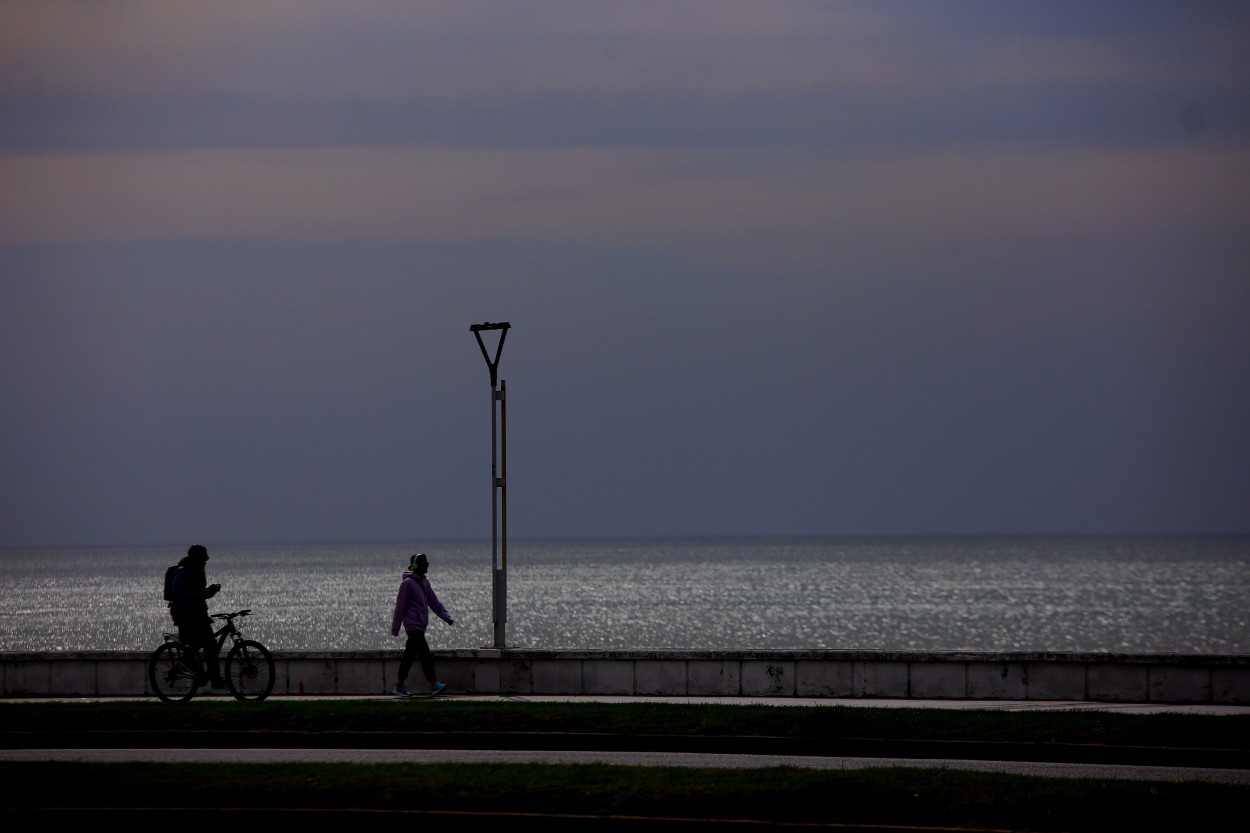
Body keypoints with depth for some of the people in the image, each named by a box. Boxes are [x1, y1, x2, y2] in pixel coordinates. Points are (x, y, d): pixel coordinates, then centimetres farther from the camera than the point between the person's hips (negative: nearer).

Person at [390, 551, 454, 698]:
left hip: (420, 625, 8)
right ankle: (434, 685, -16)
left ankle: (399, 685, 15)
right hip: (413, 624, -8)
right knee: (425, 654, -13)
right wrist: (395, 627, -6)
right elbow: (400, 605, -7)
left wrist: (447, 617, 3)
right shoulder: (407, 583, -9)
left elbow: (434, 602, 15)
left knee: (409, 655, 10)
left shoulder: (424, 583, 14)